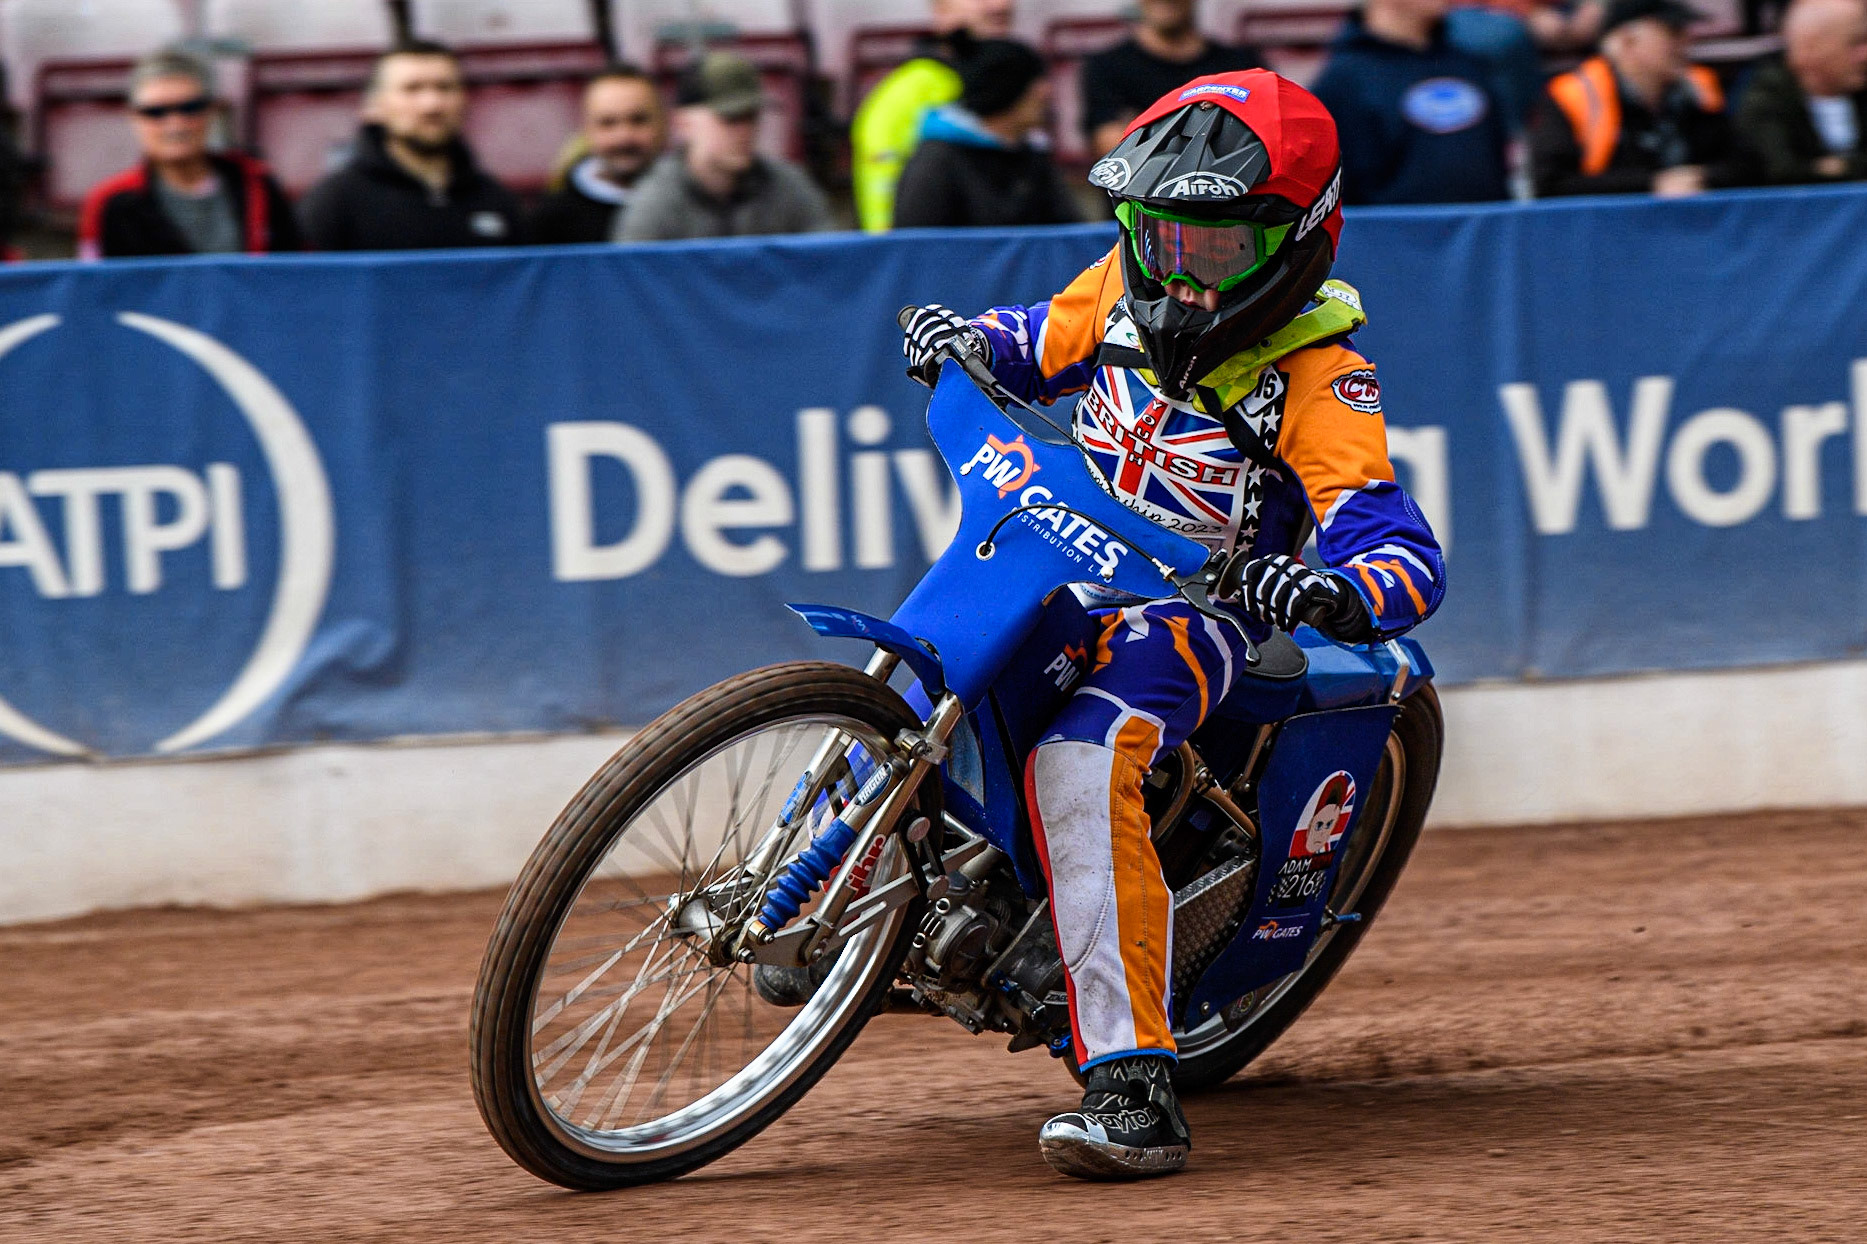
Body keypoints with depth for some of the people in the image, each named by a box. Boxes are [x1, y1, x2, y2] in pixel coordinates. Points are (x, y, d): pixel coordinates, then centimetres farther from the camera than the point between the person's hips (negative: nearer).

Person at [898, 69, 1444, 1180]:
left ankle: (1134, 1088, -40)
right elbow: (1041, 345, 23)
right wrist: (966, 339, 0)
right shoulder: (1125, 293, 0)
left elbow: (1407, 557, -28)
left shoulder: (1319, 381, -18)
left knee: (1081, 756, -34)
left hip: (1196, 601, -8)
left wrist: (1333, 594, -51)